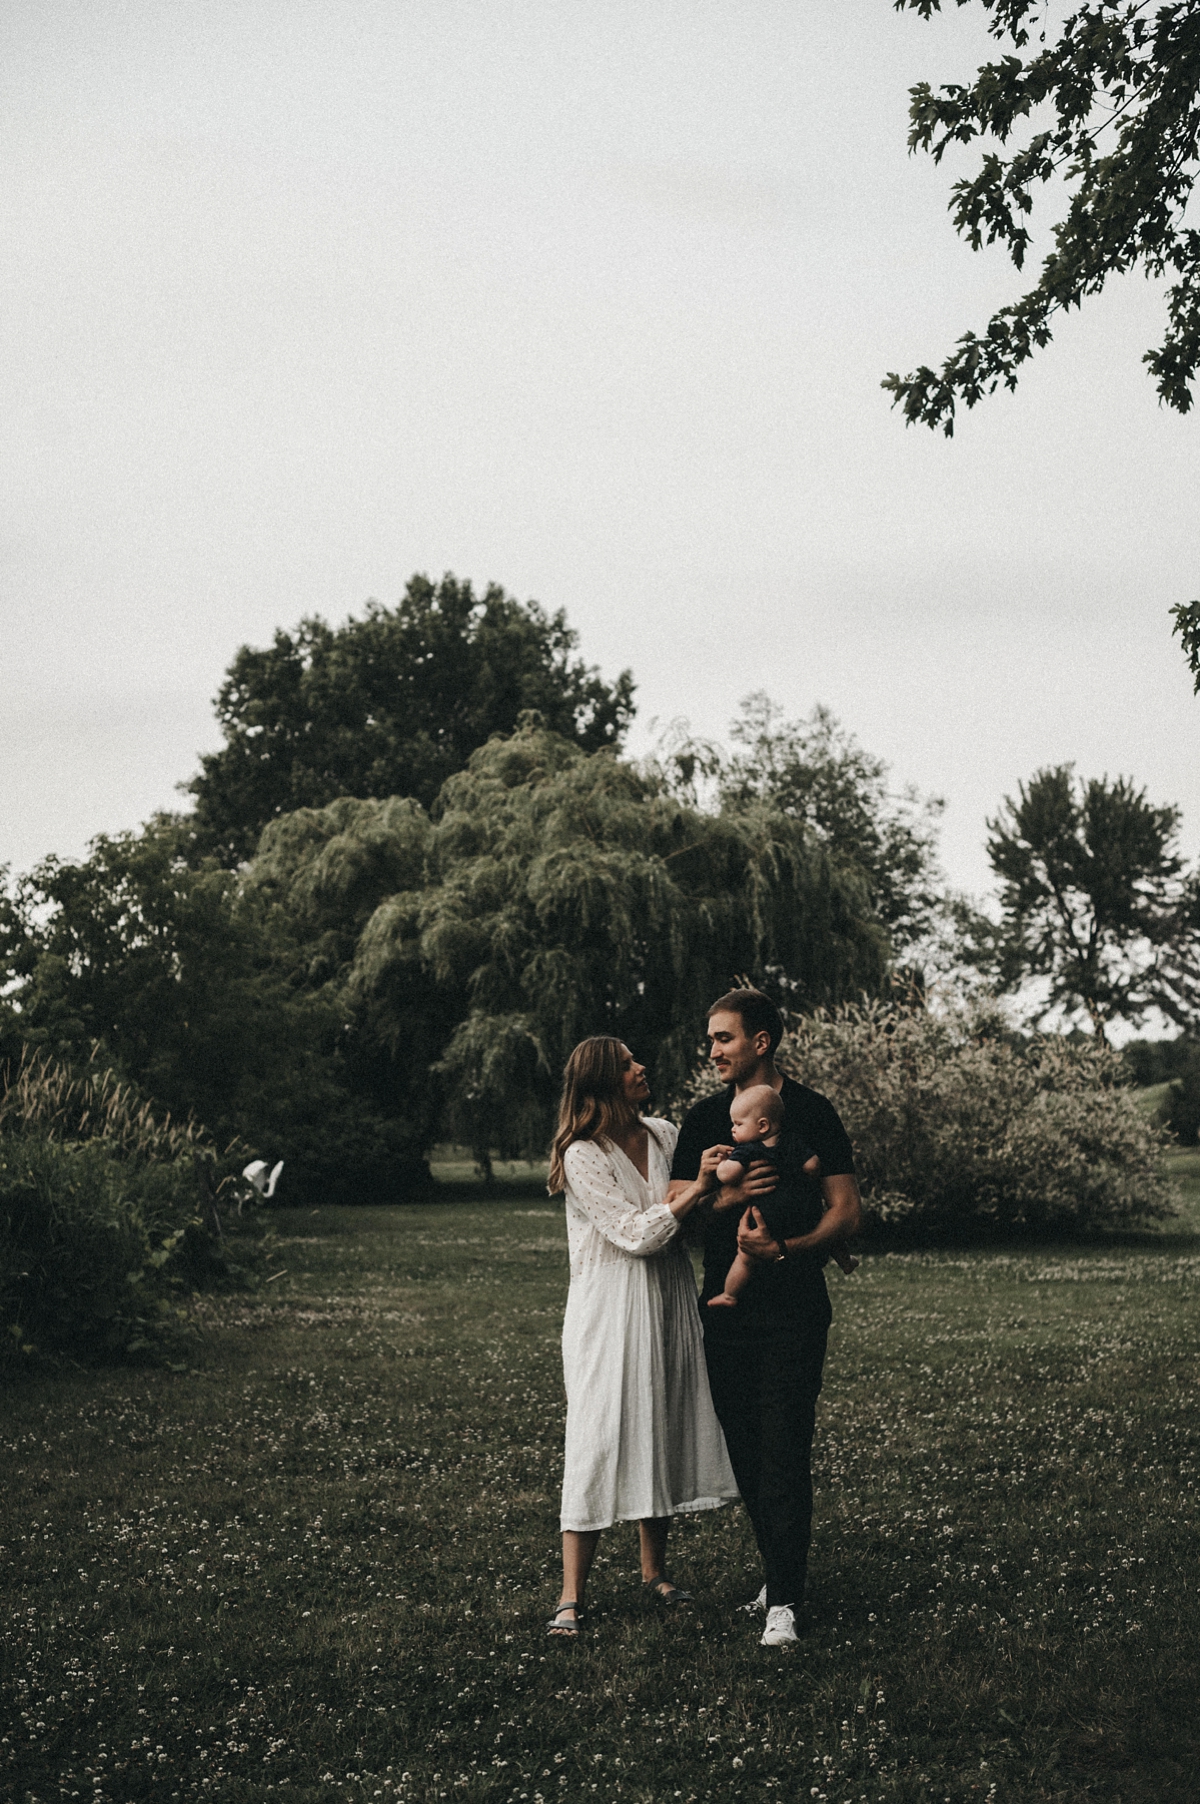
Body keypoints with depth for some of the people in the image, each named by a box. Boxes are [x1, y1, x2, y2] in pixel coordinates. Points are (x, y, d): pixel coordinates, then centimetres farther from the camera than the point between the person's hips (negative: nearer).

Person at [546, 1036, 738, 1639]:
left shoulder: (665, 1134, 6)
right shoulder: (581, 1157, -12)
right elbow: (637, 1233, -17)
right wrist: (696, 1186, -18)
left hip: (668, 1304, 6)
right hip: (609, 1312, -6)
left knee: (663, 1433, 12)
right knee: (599, 1438, -6)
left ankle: (654, 1572, 28)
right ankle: (572, 1595, 1)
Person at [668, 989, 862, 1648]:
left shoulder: (811, 1112, -4)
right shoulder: (703, 1119, 10)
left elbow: (847, 1211, -6)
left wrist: (786, 1247, -21)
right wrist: (727, 1195, -15)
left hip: (792, 1306, -5)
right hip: (724, 1303, 5)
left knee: (783, 1452, -7)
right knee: (744, 1451, 10)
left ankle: (784, 1601, -3)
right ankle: (778, 1574, 24)